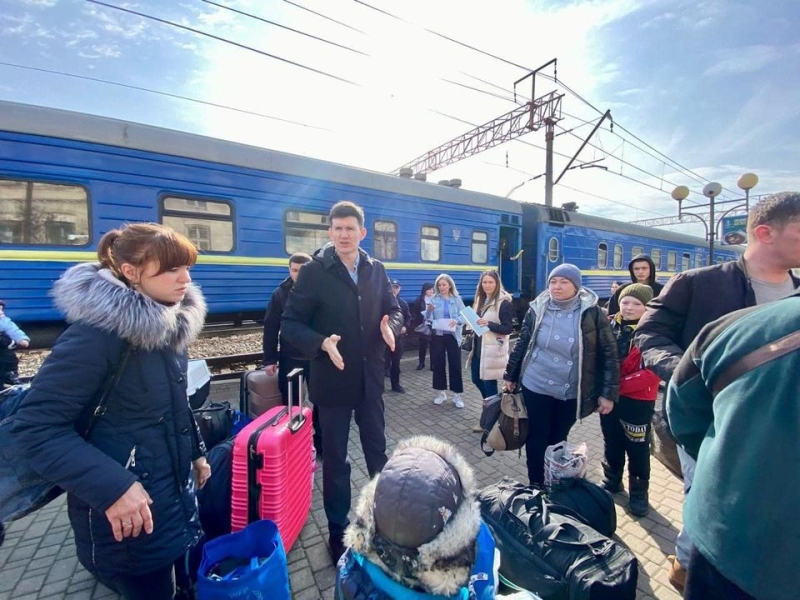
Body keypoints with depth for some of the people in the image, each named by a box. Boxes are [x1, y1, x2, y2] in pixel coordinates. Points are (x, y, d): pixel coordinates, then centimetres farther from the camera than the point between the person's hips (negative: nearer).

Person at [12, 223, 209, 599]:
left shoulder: (168, 323, 1)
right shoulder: (96, 331, -23)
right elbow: (38, 425, -22)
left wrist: (196, 451, 15)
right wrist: (111, 487, -29)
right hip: (128, 511, -7)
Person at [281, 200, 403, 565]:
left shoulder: (376, 270, 2)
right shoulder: (314, 271, -10)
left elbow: (393, 309, 8)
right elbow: (290, 323, -9)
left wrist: (390, 324, -15)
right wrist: (321, 343, -26)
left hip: (370, 377, 4)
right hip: (333, 379, -3)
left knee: (377, 450, 20)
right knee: (335, 458, 14)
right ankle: (338, 531, 38)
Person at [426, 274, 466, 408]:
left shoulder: (457, 299, 3)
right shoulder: (434, 299, 3)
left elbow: (464, 315, -2)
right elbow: (427, 318, 2)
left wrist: (457, 320, -23)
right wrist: (428, 310, -19)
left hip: (453, 336, -1)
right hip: (437, 335, 1)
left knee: (455, 365, 1)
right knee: (438, 364, 8)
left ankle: (457, 395, 12)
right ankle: (441, 392, 23)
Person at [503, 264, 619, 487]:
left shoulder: (592, 312, -8)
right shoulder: (537, 309, -4)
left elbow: (609, 353, -4)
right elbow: (521, 344, 4)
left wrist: (609, 393, -7)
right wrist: (510, 376, 8)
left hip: (572, 392, 0)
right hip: (536, 386, 0)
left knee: (558, 439, 17)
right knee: (537, 438, 11)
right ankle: (536, 486, 32)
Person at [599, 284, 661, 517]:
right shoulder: (611, 326, 1)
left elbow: (655, 371, -18)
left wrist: (623, 383, -20)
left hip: (638, 400, -4)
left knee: (637, 447, 11)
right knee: (611, 442, 18)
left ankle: (639, 492, 29)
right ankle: (611, 481, 37)